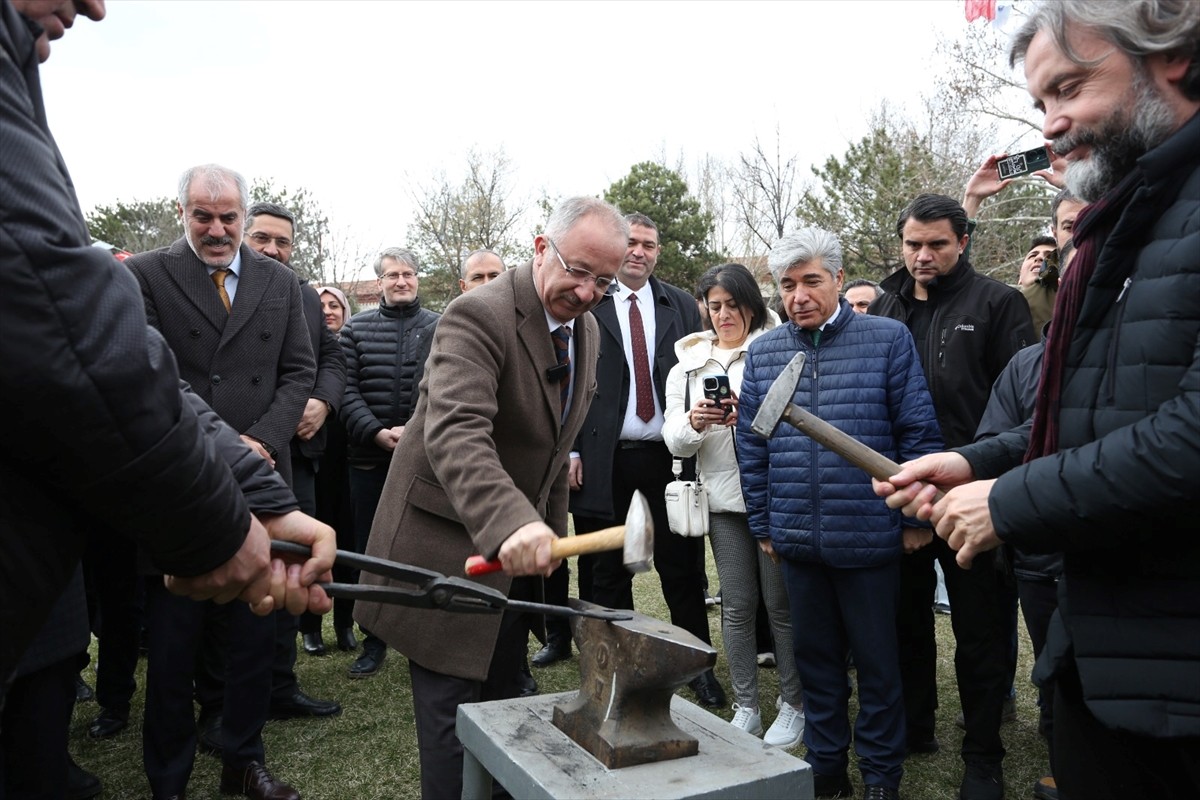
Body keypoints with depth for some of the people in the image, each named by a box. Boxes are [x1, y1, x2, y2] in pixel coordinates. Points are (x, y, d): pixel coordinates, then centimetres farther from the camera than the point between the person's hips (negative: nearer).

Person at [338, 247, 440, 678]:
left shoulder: (439, 328, 5)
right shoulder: (356, 328, 7)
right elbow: (347, 389, 1)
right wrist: (377, 433, -12)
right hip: (369, 459, 1)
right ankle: (374, 641, 22)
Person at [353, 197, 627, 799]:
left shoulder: (586, 329, 4)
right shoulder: (479, 315, -23)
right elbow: (454, 432, -39)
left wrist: (551, 528, 13)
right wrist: (509, 522, -53)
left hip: (521, 537, 8)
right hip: (451, 546, -7)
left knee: (501, 699, 21)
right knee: (454, 710, 3)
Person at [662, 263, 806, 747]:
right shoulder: (688, 365, 11)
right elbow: (675, 441, 7)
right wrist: (693, 423, -15)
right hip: (723, 498, 3)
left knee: (781, 603, 4)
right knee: (737, 605, 10)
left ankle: (793, 706, 21)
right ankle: (745, 708, 23)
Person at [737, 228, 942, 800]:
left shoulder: (889, 340, -5)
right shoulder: (762, 353, 4)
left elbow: (918, 433, -4)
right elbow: (752, 447, 8)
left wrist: (915, 517, -5)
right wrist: (762, 525, 8)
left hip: (868, 537, -3)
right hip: (797, 539, 3)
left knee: (877, 662, 12)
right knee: (815, 660, 17)